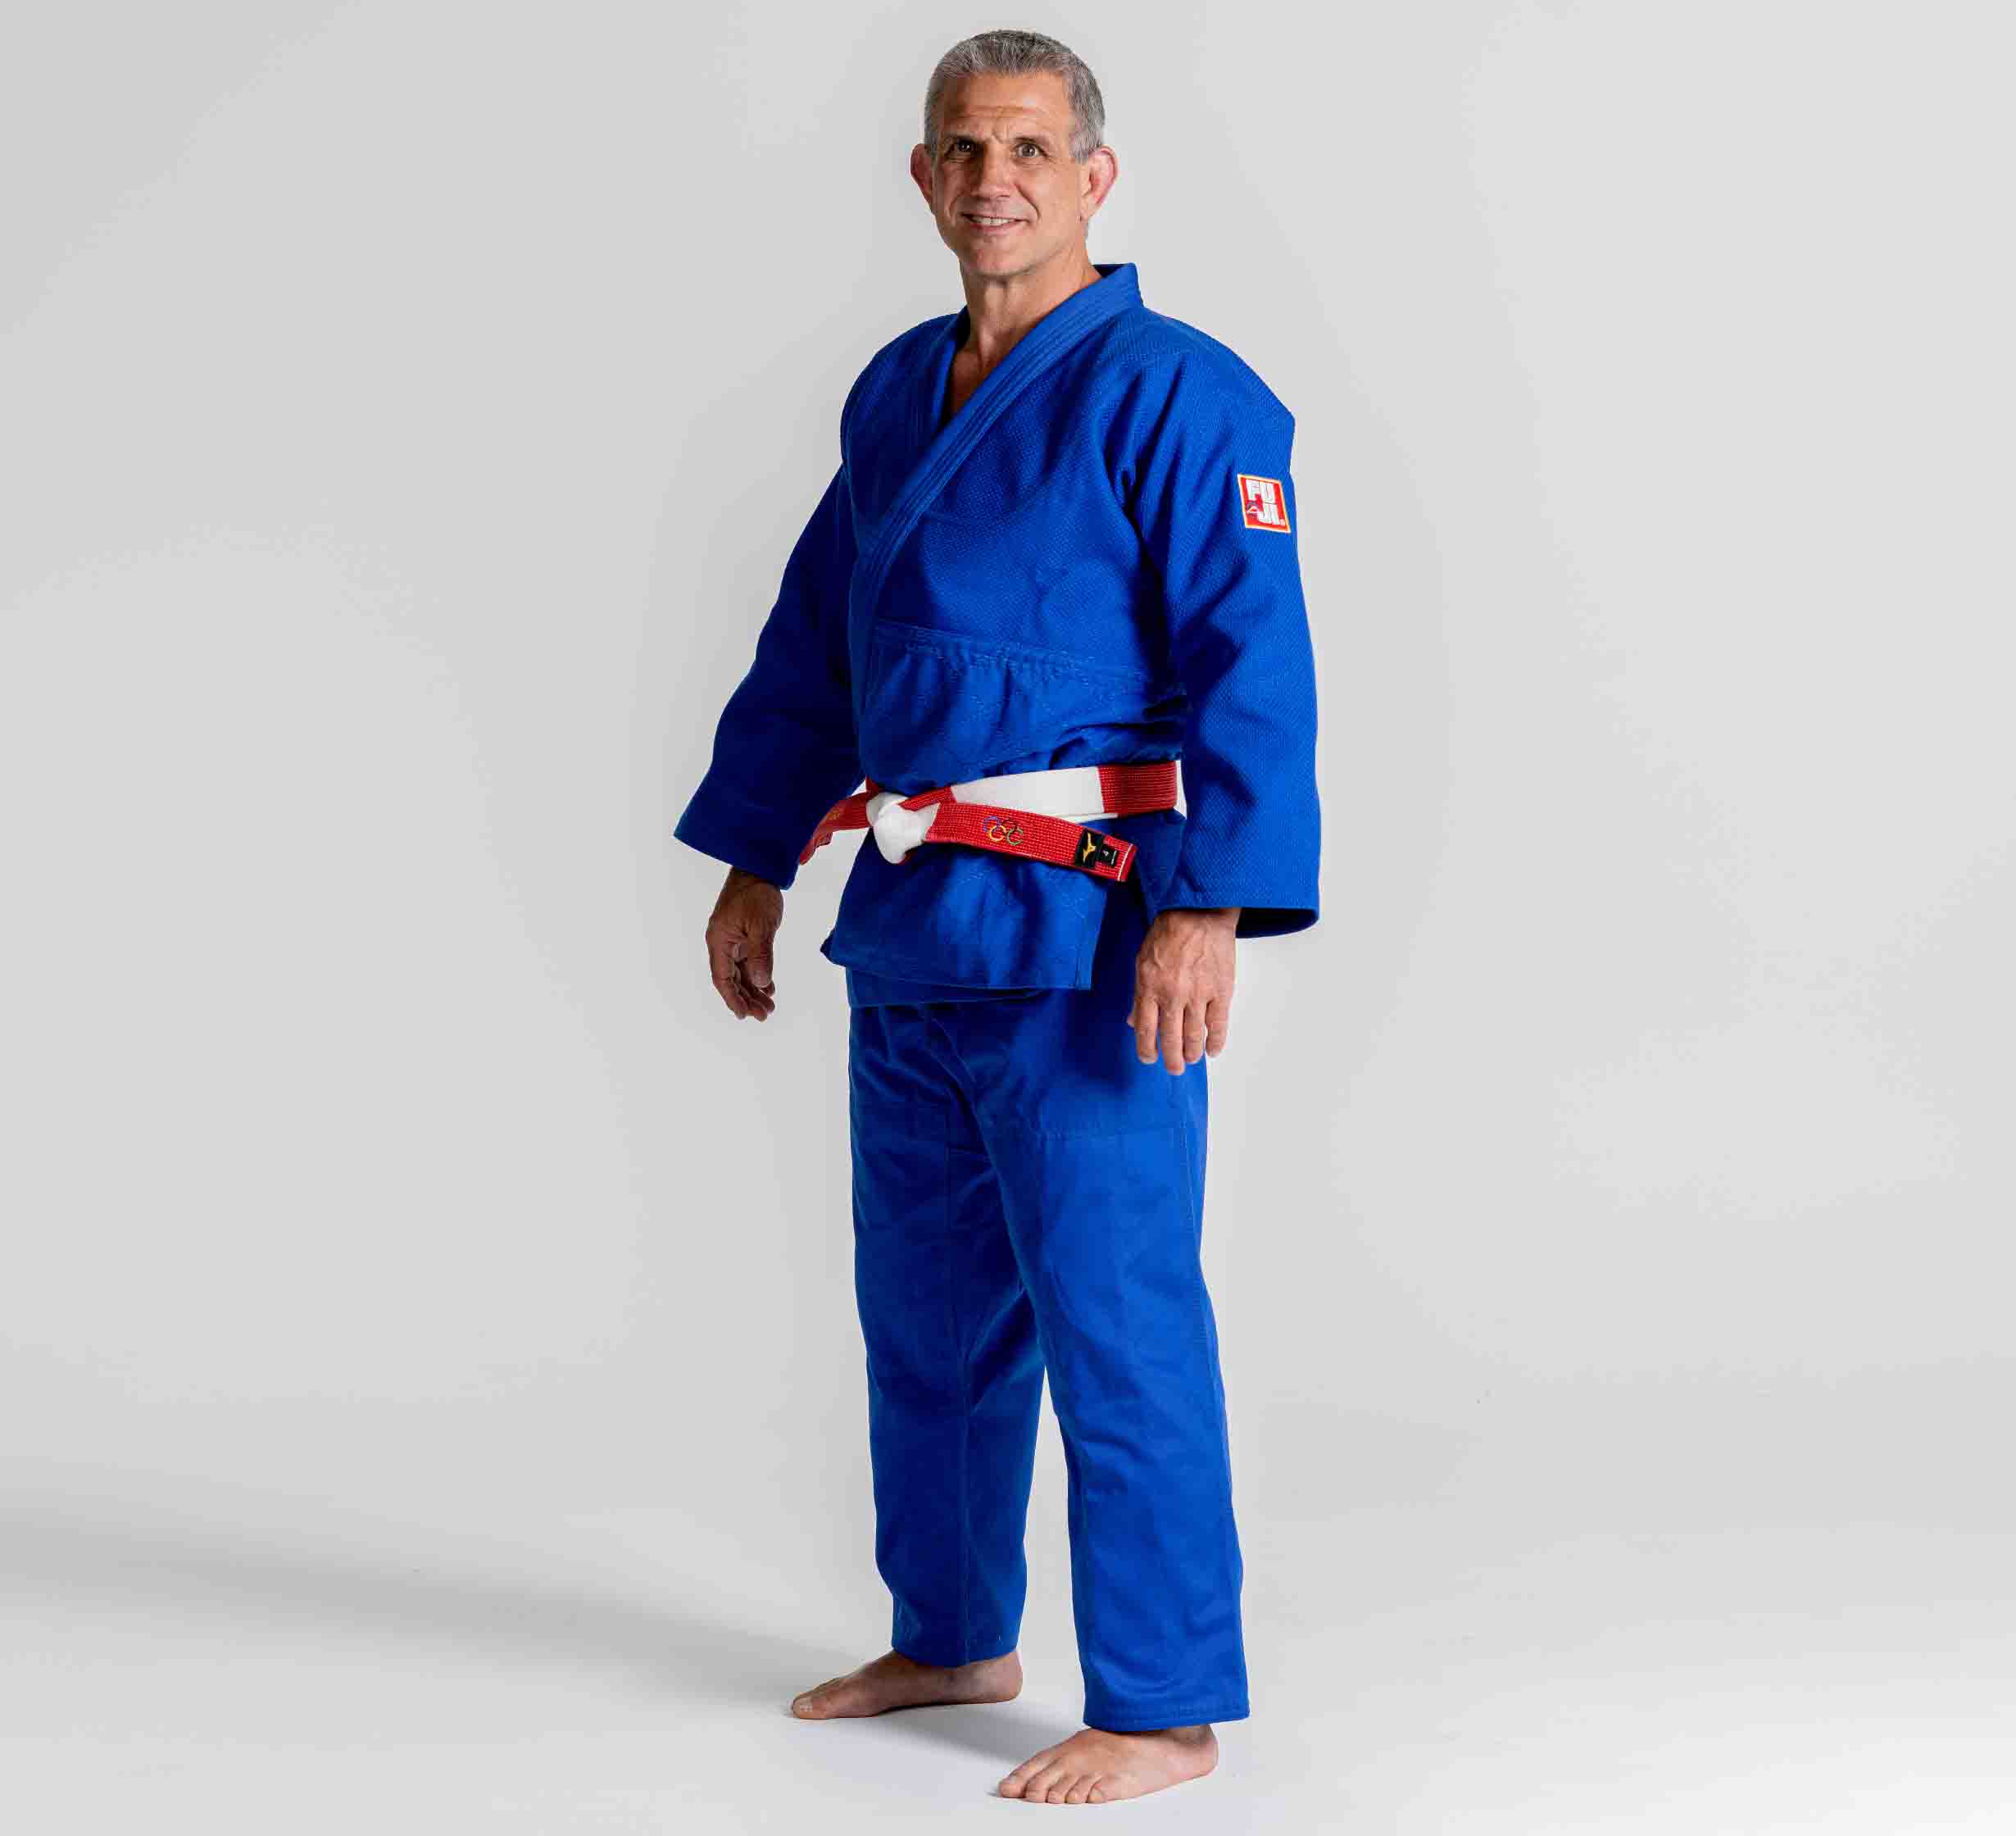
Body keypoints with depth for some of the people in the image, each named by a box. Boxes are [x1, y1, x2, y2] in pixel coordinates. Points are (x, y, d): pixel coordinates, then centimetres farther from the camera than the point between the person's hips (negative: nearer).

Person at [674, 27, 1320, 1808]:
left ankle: (1165, 1710, 7)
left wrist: (1206, 909, -23)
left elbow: (1249, 666, -16)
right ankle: (955, 1639, 35)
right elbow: (815, 642, 22)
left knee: (1116, 1322, -4)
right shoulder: (896, 393, 14)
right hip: (911, 930, 8)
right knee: (928, 1308, 18)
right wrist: (755, 861, 21)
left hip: (1085, 928, -8)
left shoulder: (1173, 395, -10)